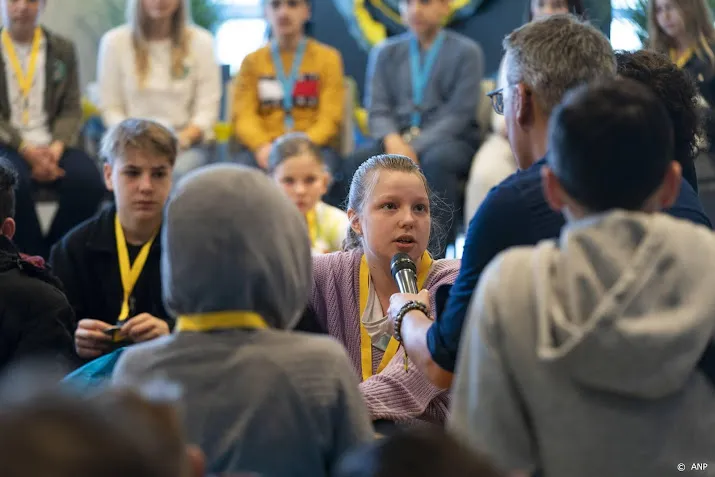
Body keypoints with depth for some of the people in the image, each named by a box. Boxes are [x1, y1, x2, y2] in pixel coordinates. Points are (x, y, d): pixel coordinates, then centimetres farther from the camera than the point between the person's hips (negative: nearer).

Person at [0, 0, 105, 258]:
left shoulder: (62, 49, 12)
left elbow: (71, 110, 7)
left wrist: (56, 148, -13)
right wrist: (27, 151, -16)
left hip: (51, 145, 2)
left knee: (89, 180, -28)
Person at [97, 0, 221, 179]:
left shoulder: (201, 41, 7)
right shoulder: (114, 42, 5)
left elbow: (207, 109, 4)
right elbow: (110, 108, 4)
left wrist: (182, 138, -14)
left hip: (186, 145, 0)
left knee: (178, 172, -34)